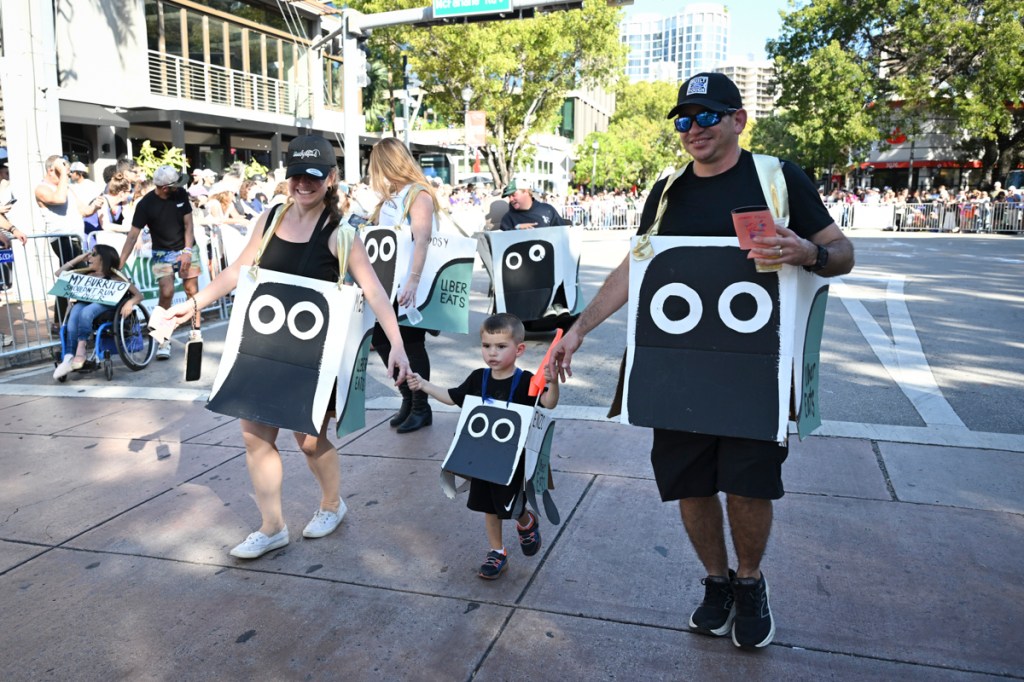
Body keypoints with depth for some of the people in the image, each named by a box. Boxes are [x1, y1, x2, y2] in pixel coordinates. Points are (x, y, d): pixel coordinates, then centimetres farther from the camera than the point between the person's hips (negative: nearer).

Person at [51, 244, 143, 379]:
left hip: (106, 307, -4)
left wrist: (130, 303, -23)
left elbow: (139, 295, 0)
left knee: (86, 312, -36)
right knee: (76, 310, -32)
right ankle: (69, 358, -44)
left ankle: (80, 352, -43)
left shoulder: (114, 276, 8)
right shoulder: (87, 274, 22)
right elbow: (59, 274, 26)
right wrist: (78, 259, 20)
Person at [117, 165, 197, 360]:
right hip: (162, 254, -2)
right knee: (167, 293, -16)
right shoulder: (146, 204, -14)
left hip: (186, 249, 3)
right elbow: (133, 235, -15)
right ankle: (164, 340, -6)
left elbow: (188, 224, -2)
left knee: (192, 291, -1)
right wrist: (120, 263, -21)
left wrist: (187, 251, -13)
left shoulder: (181, 194, -5)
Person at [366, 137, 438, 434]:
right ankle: (408, 398, 24)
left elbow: (421, 240, -24)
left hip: (409, 286, -8)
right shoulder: (389, 197, 12)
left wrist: (414, 280, -33)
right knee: (380, 337, 8)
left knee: (412, 343, 1)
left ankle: (421, 408, 17)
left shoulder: (418, 194, -12)